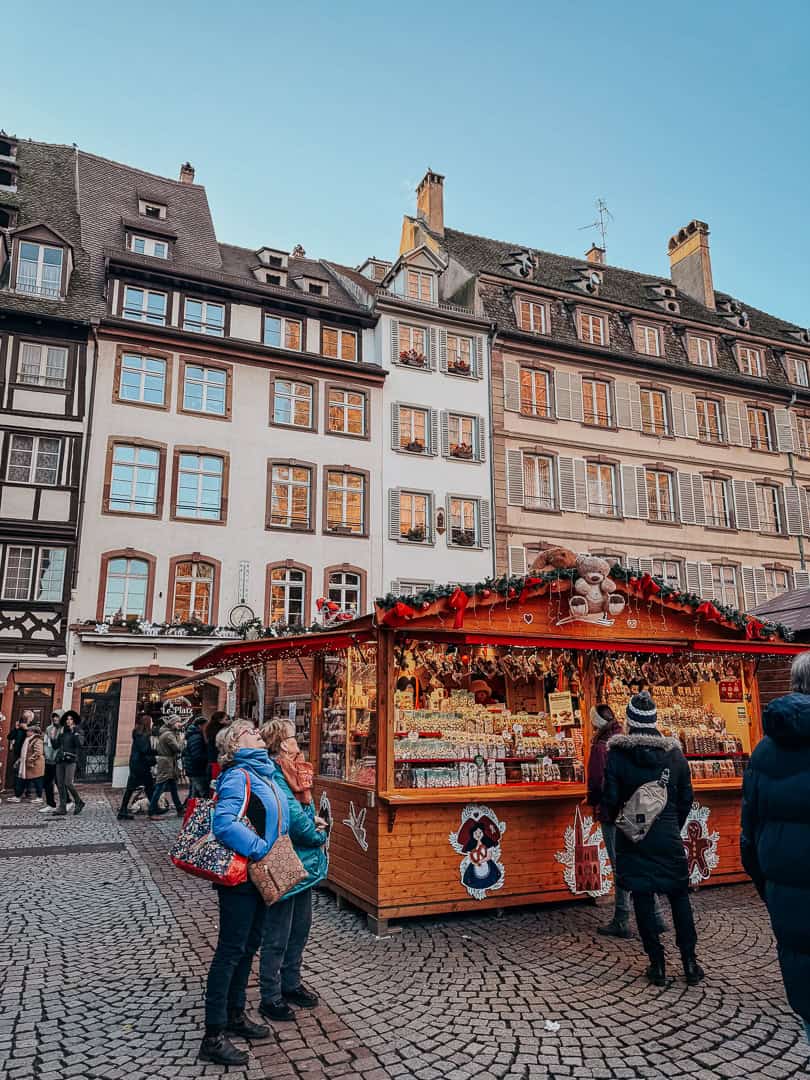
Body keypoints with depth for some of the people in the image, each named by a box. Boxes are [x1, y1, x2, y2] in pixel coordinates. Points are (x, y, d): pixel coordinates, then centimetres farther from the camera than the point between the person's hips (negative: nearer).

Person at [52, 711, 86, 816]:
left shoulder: (78, 731, 2)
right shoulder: (62, 731, 17)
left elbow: (80, 744, -14)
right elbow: (56, 745, 14)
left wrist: (74, 732, -16)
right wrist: (55, 736, 1)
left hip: (70, 760, -5)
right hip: (60, 760, 5)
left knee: (68, 783, -12)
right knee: (60, 784, 2)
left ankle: (79, 802, 6)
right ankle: (62, 808, 7)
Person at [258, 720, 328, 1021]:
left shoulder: (292, 772, 7)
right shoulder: (274, 776, -23)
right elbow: (294, 820, -27)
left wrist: (313, 819, -1)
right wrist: (319, 835, -10)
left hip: (303, 865, 10)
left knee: (300, 928, 21)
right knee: (277, 936, 6)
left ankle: (291, 984, 38)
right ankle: (270, 998, 21)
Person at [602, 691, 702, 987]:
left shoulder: (617, 754, -11)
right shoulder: (675, 752, -2)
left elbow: (611, 799, -10)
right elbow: (686, 797, 5)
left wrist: (613, 818, 11)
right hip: (669, 837, 2)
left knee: (643, 899, 8)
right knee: (679, 896, 14)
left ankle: (657, 964, 14)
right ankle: (690, 962, 17)